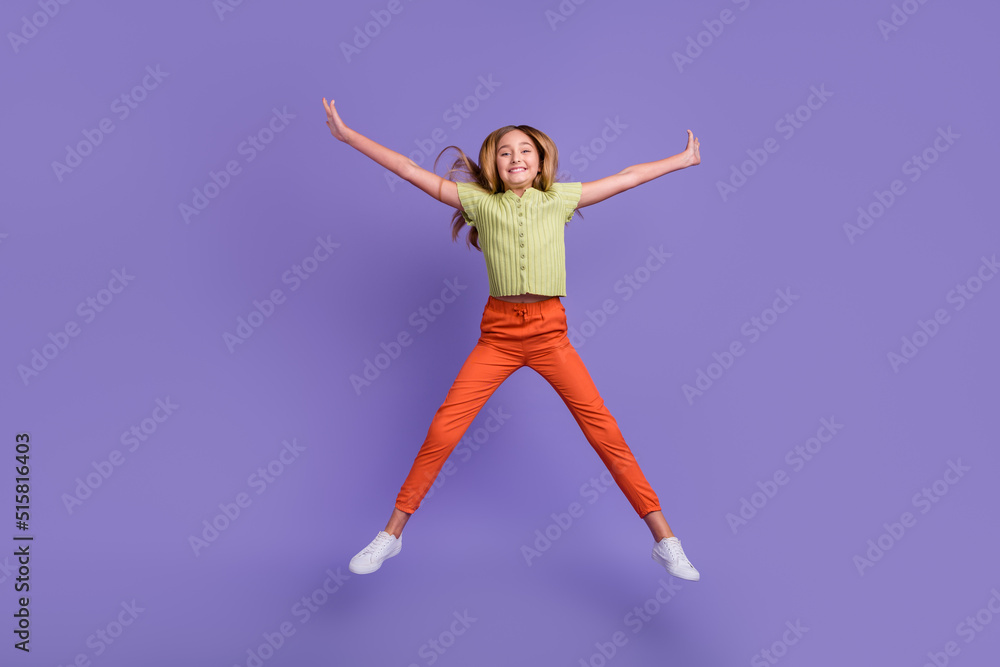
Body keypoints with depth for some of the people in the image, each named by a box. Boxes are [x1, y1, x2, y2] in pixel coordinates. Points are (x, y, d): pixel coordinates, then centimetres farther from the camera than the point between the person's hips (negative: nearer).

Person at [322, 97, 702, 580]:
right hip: (497, 332, 0)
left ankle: (665, 541, 8)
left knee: (603, 429, -4)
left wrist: (682, 160, 25)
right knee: (443, 429, -6)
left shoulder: (560, 198, 8)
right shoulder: (480, 201, 5)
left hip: (549, 330, 0)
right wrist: (348, 135, 5)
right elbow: (411, 170, 5)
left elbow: (626, 177, 17)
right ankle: (391, 535, 11)